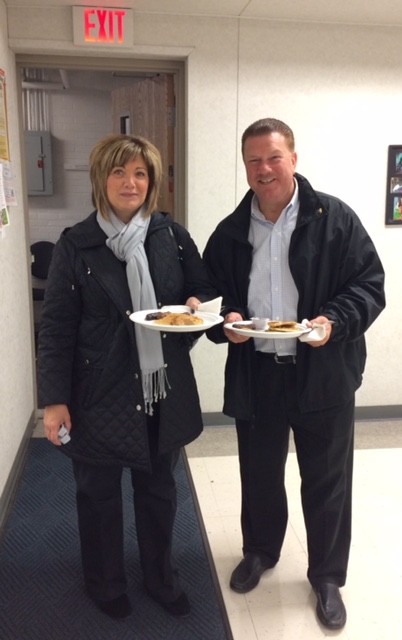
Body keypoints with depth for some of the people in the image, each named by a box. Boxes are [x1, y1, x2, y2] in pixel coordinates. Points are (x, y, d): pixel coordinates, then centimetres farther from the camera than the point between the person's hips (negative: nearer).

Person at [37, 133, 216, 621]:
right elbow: (56, 327, -8)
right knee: (99, 494, 16)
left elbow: (203, 287, 9)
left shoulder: (171, 234, 0)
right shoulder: (75, 245, -8)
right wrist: (54, 399, -11)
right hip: (100, 394, -2)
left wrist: (198, 304, -15)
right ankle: (105, 585, 41)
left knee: (158, 490, 19)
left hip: (164, 389, 3)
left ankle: (161, 578, 43)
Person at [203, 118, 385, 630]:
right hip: (254, 373, 3)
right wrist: (225, 321, -11)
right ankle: (259, 551, 46)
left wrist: (335, 322, -23)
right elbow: (212, 296, 11)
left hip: (323, 375, -2)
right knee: (259, 474, 19)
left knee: (326, 480, 11)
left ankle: (327, 576, 34)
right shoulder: (230, 232, 4)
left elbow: (369, 285, -6)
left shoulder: (334, 218, -6)